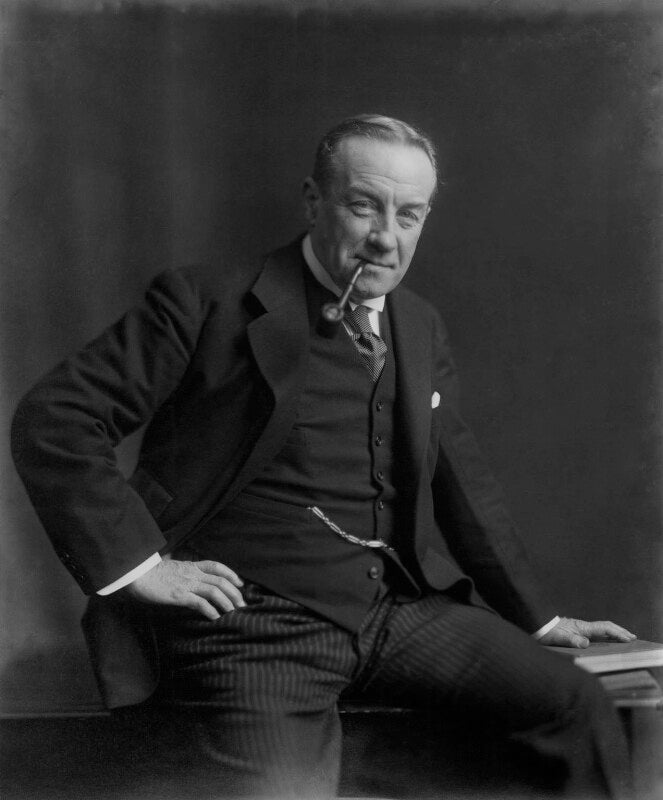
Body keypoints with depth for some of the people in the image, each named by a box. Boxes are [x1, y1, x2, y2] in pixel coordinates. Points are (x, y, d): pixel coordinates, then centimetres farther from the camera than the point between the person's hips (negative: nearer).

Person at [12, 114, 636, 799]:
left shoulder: (421, 327, 12)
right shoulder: (208, 302, -7)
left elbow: (460, 478, 20)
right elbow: (51, 420, -8)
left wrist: (536, 616, 21)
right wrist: (140, 563, -13)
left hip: (401, 606, 6)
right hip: (258, 623, -5)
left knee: (582, 709, -5)